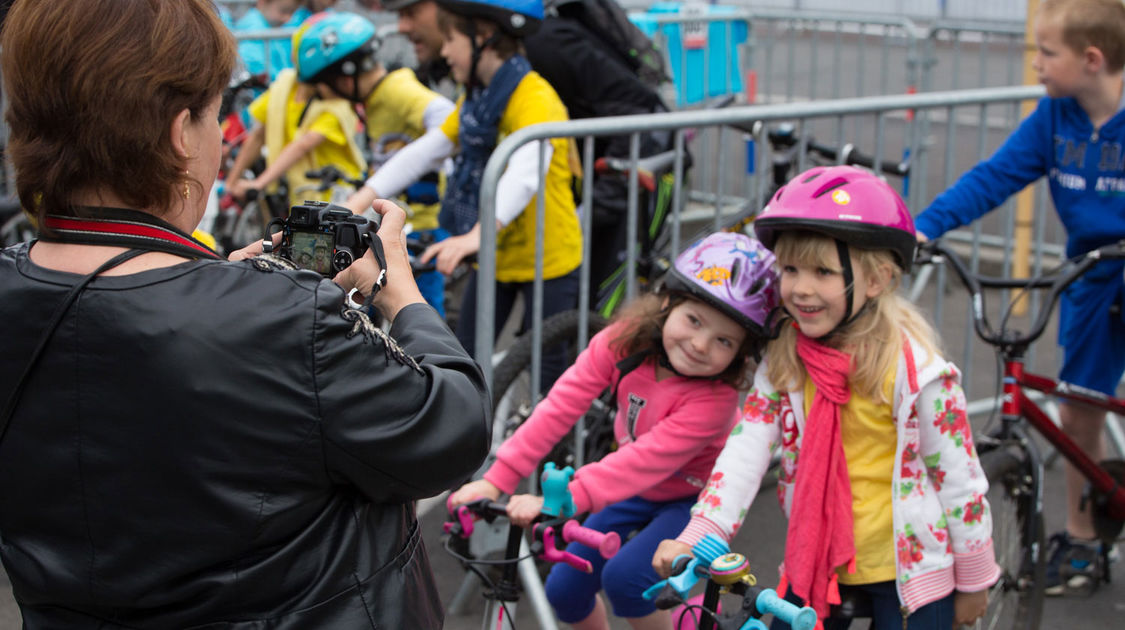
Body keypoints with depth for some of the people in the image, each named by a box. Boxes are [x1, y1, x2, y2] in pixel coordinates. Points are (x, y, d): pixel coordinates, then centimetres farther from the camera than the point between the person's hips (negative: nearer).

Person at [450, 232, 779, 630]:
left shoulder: (715, 398, -32)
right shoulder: (625, 339, -19)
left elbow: (646, 460, -41)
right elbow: (561, 405, -22)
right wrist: (497, 480, -28)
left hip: (691, 498, -5)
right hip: (634, 489, 5)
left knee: (624, 576, -28)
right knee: (563, 589, 0)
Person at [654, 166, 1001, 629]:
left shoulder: (914, 367, -18)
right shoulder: (783, 358, -5)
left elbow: (959, 475, -10)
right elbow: (745, 450, -11)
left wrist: (973, 581, -2)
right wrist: (695, 540, -23)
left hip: (906, 570, -4)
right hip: (815, 566, 4)